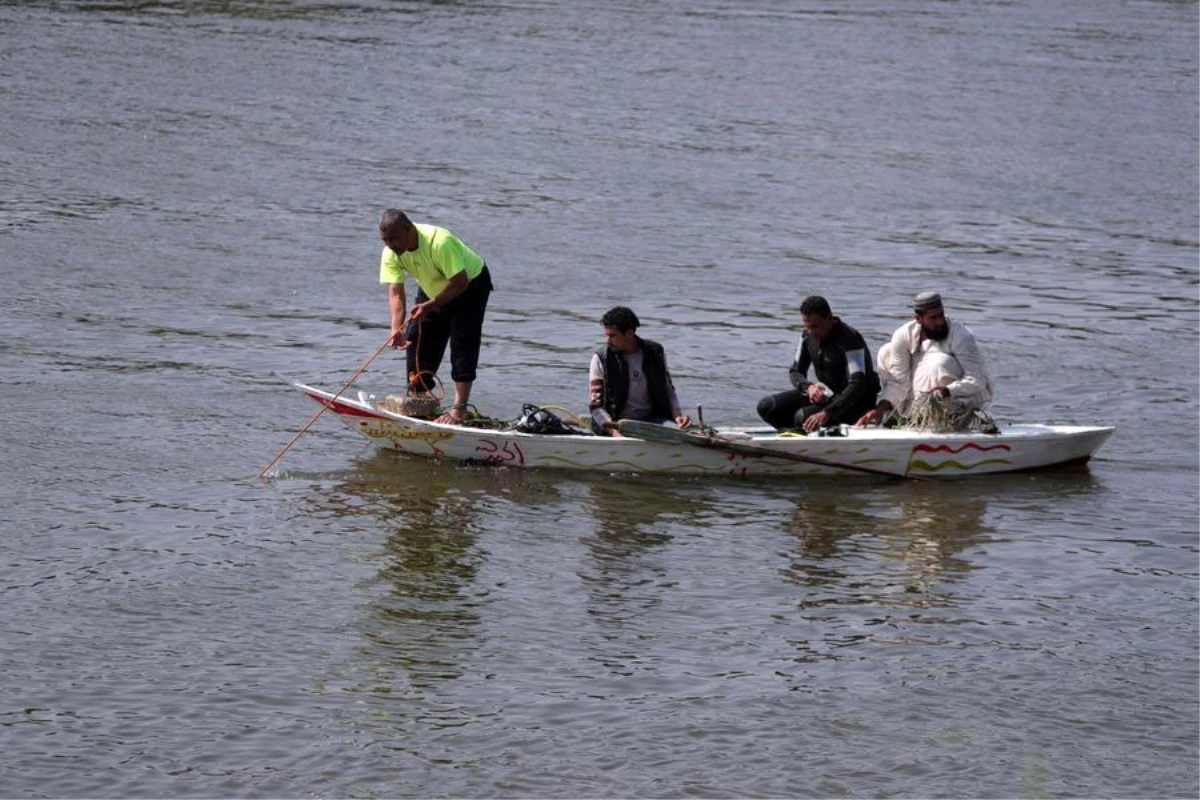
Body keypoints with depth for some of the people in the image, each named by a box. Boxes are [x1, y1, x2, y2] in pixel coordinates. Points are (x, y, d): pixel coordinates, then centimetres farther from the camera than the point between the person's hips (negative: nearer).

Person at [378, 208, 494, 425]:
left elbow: (460, 283, -35)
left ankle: (459, 409, -16)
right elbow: (395, 293, -22)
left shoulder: (440, 242, -39)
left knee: (462, 344, -15)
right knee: (416, 340, 3)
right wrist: (397, 329, -37)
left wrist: (429, 306, -41)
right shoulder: (391, 253, -20)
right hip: (433, 289, 7)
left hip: (470, 284, -7)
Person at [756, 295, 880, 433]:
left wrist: (827, 413, -47)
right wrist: (808, 387, -18)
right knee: (766, 406, -9)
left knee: (802, 416, -33)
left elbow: (857, 385, -34)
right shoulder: (808, 336, -1)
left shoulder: (850, 339, -25)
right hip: (826, 394, 8)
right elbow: (795, 371, 9)